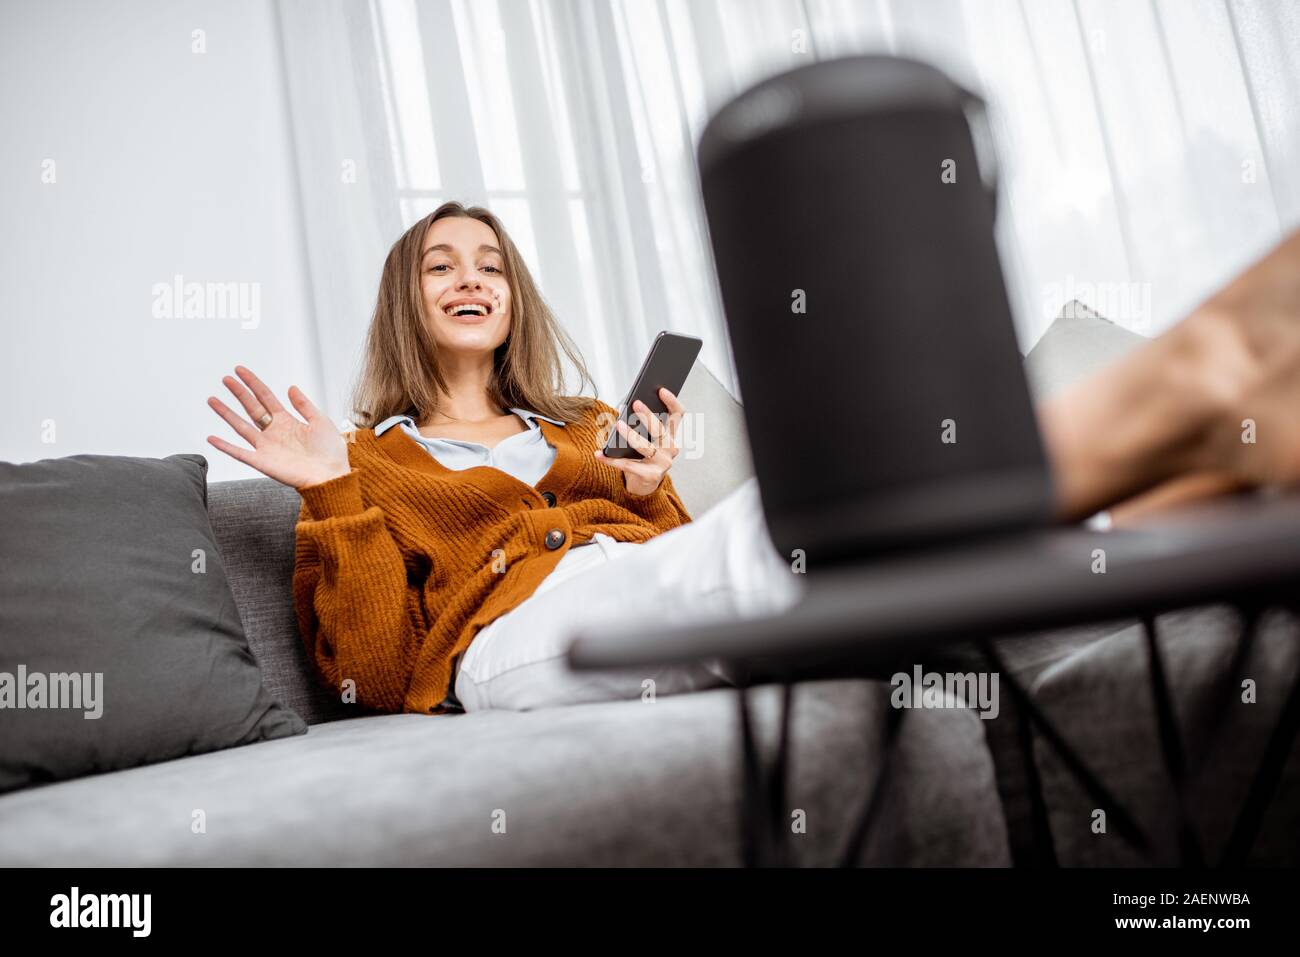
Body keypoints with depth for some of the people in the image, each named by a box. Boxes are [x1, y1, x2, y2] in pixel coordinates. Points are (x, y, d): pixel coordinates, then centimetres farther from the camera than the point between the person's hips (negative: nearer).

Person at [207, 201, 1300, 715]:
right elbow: (372, 669, 6)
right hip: (514, 637, -4)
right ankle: (1193, 386, -46)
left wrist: (651, 490, 6)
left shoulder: (582, 427, 30)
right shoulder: (372, 462, 20)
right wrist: (334, 497, -2)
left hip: (653, 606, 4)